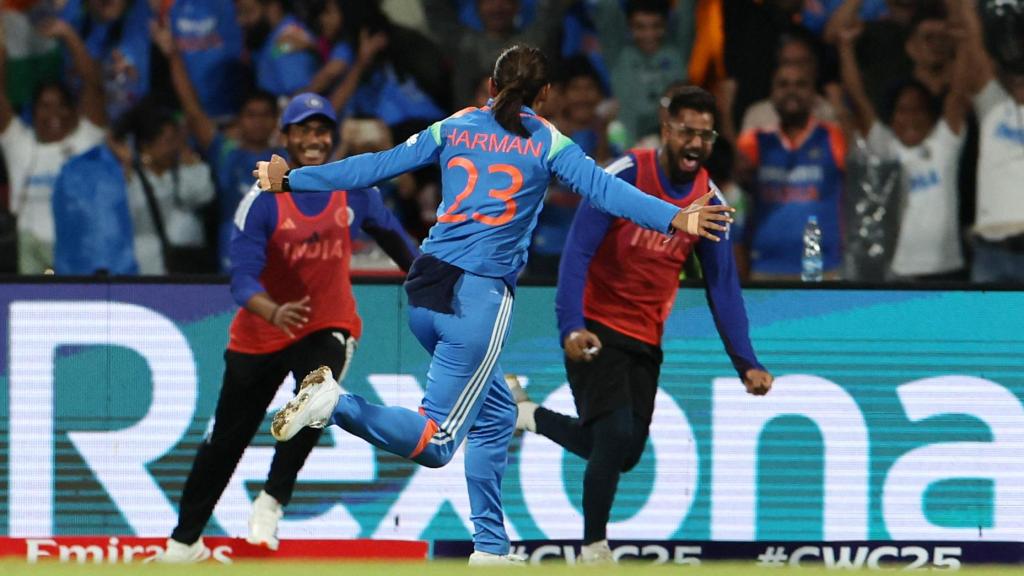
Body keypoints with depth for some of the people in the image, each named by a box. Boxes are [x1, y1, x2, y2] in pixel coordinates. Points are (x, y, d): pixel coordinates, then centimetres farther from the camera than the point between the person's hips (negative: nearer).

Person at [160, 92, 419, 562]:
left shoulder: (355, 192, -6)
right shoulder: (262, 201, -15)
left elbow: (389, 232, 15)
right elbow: (242, 279, -24)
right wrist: (273, 312, -44)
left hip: (329, 326, 0)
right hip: (261, 333, 0)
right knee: (224, 441, 8)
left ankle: (272, 500, -17)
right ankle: (185, 541, 25)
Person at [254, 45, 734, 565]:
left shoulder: (454, 128, 12)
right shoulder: (545, 142, 0)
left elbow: (374, 166, 12)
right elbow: (601, 188, -13)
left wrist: (290, 181, 21)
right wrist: (675, 218, -20)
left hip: (425, 289, 6)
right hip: (478, 297, -6)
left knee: (494, 413, 20)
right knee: (437, 442, -5)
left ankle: (490, 547, 18)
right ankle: (336, 404, -25)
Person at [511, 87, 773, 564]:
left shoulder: (710, 202, -1)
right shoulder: (623, 176, -17)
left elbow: (723, 286, 2)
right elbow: (577, 252, -21)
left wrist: (746, 363, -7)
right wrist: (572, 327, -33)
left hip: (645, 337, 6)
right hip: (595, 327, -6)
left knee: (626, 453, 4)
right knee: (616, 434, -21)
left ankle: (528, 415, 28)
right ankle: (594, 551, -5)